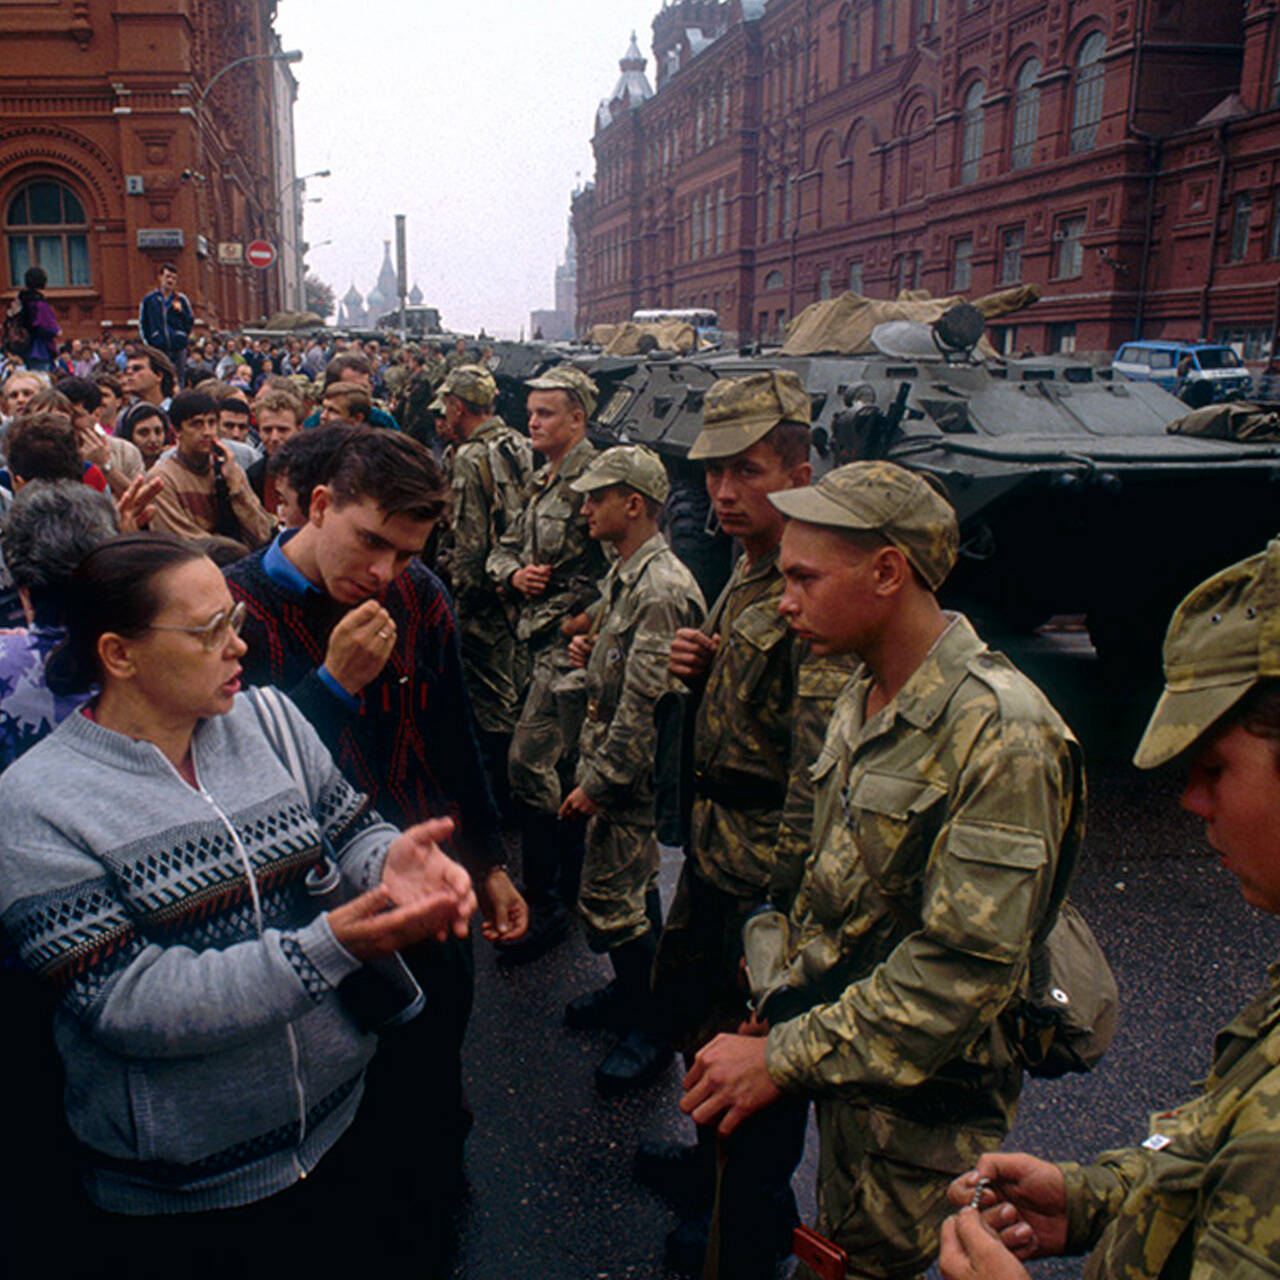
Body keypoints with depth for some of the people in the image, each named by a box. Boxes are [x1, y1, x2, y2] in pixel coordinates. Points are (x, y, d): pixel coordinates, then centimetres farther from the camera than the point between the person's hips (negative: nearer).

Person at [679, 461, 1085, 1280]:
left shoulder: (999, 733, -25)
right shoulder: (863, 700, 4)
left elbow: (965, 971, -28)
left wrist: (784, 1059, -24)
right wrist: (780, 1011, 6)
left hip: (921, 1102, -7)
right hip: (844, 1066, 7)